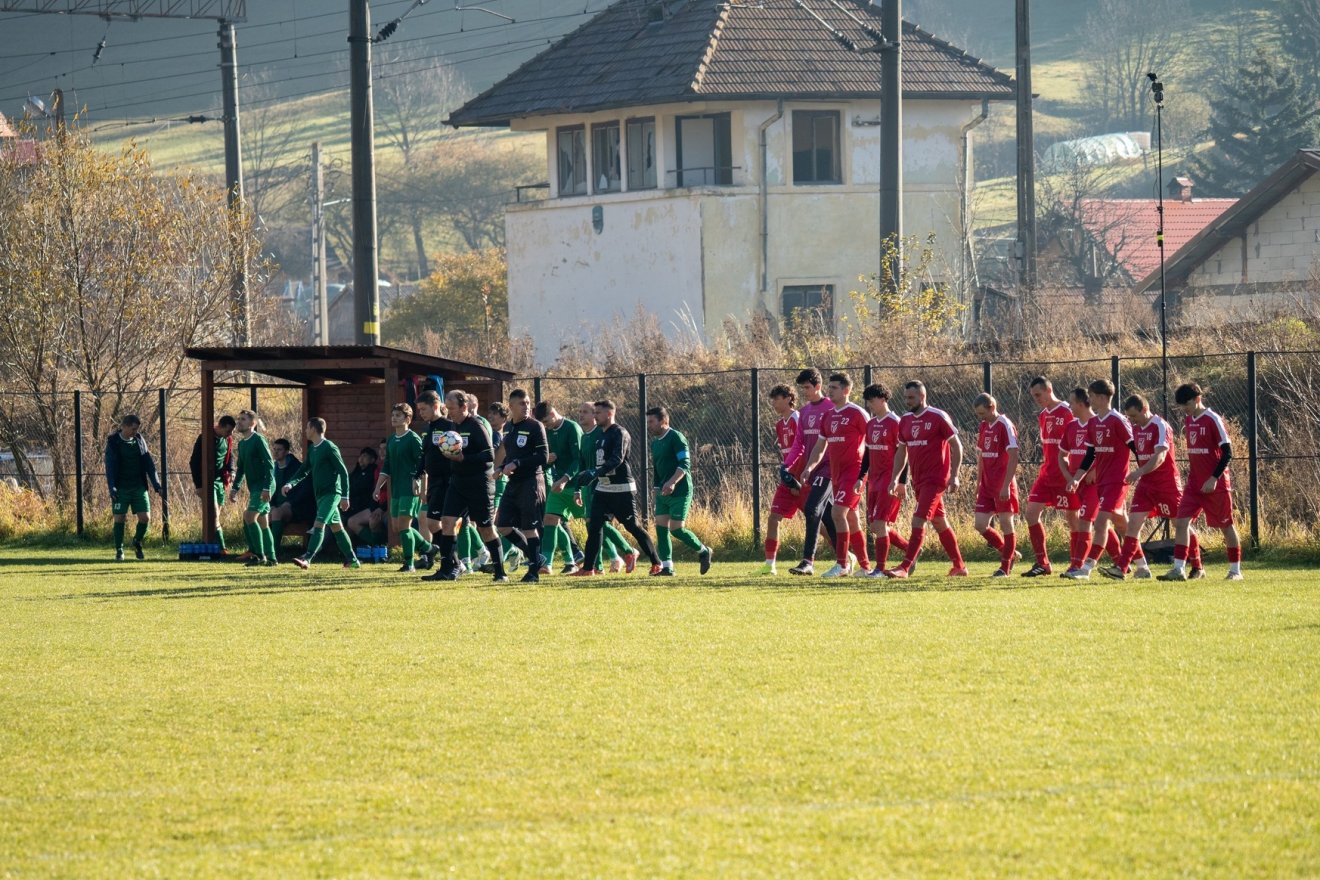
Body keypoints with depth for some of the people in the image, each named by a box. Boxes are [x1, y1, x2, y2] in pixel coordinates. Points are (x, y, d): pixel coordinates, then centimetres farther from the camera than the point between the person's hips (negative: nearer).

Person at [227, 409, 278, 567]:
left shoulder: (258, 440, -11)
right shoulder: (242, 443, 15)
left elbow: (270, 464, -17)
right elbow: (240, 468, 23)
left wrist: (267, 488, -23)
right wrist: (235, 488, 15)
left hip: (264, 487, -9)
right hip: (254, 488, 9)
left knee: (249, 517, -17)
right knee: (262, 523, 10)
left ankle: (259, 555, -14)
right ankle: (271, 558, 14)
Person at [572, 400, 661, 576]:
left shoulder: (619, 434, -12)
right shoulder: (601, 435, 15)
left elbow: (617, 459, -24)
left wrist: (595, 473, -30)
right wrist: (586, 473, 10)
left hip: (621, 489, -8)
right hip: (603, 488, 8)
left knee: (633, 526, -4)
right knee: (594, 525, 1)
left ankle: (656, 563, 6)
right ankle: (589, 567, 3)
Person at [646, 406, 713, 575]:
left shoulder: (676, 438, -11)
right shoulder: (655, 442, 15)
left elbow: (685, 464, -19)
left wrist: (672, 482, -31)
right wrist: (657, 488, 22)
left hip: (679, 491, -8)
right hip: (662, 492, 8)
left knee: (676, 528, -10)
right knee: (661, 526, -2)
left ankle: (703, 551, 12)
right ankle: (666, 566, -1)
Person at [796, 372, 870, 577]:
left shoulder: (857, 414, -10)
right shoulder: (828, 416, 13)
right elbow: (820, 445, 19)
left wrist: (864, 474, -14)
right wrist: (809, 467, 3)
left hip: (853, 472, -8)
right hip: (836, 473, 8)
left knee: (838, 512, -18)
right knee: (851, 519, 10)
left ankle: (842, 564, -17)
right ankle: (864, 566, 17)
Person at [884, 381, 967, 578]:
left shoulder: (938, 417, -9)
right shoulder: (905, 420, 11)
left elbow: (956, 445, -7)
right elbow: (902, 452, 18)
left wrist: (954, 476, -13)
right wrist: (895, 478, 10)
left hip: (935, 479, -8)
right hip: (918, 480, 8)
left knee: (918, 522, -15)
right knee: (940, 523, 13)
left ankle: (904, 567, -18)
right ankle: (959, 567, 22)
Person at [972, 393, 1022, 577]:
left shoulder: (1005, 426, -11)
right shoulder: (983, 427, 12)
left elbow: (1013, 457, -16)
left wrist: (1006, 485, -20)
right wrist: (979, 484, 15)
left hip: (1003, 486, -8)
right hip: (987, 485, 8)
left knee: (1006, 523, -2)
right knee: (980, 524, 2)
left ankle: (1005, 567, 6)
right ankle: (1010, 554, 19)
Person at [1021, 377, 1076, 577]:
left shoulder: (1068, 413, -12)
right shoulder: (1042, 416, 12)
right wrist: (1045, 465, 16)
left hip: (1065, 476, -8)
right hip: (1046, 475, 8)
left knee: (1071, 518, -1)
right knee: (1031, 512, -1)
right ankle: (1042, 563, 2)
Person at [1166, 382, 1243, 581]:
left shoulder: (1212, 420, -13)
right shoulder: (1188, 420, 8)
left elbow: (1227, 452, -14)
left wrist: (1214, 478, -18)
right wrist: (1191, 471, 15)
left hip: (1215, 484, -6)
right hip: (1194, 483, 6)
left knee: (1226, 525, 5)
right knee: (1181, 522, -7)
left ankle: (1235, 570, 17)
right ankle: (1179, 568, -10)